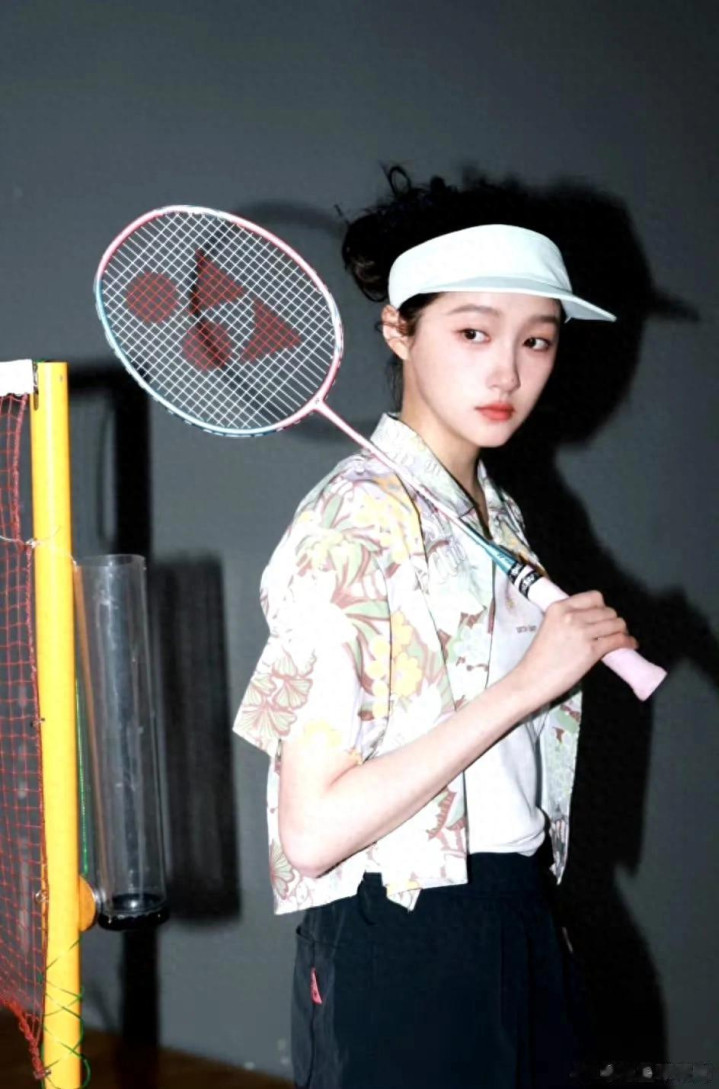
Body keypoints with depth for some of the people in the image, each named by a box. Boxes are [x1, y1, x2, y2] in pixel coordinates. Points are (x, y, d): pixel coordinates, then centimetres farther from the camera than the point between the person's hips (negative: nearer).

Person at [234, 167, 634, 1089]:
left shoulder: (500, 518, 8)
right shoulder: (354, 521, -18)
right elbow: (312, 831, -24)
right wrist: (526, 684, -22)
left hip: (522, 933, 8)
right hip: (396, 959, -8)